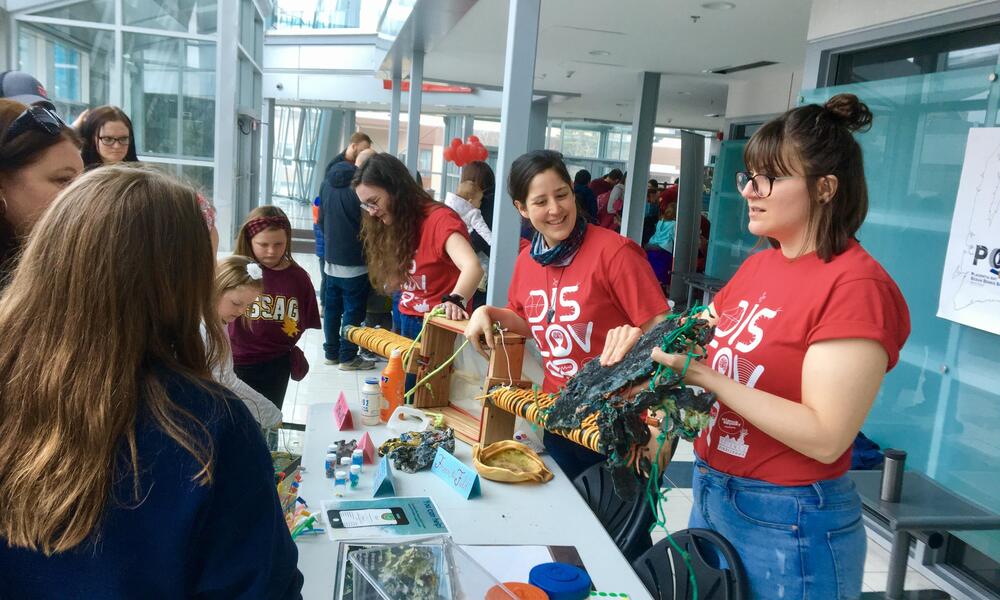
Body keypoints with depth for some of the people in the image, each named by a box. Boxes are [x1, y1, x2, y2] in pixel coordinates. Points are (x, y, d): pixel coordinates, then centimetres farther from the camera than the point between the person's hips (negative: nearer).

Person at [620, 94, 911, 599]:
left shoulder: (855, 285, -19)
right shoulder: (758, 265, 5)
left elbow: (825, 437, -24)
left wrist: (704, 376, -26)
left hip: (786, 522, -7)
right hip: (711, 493, 7)